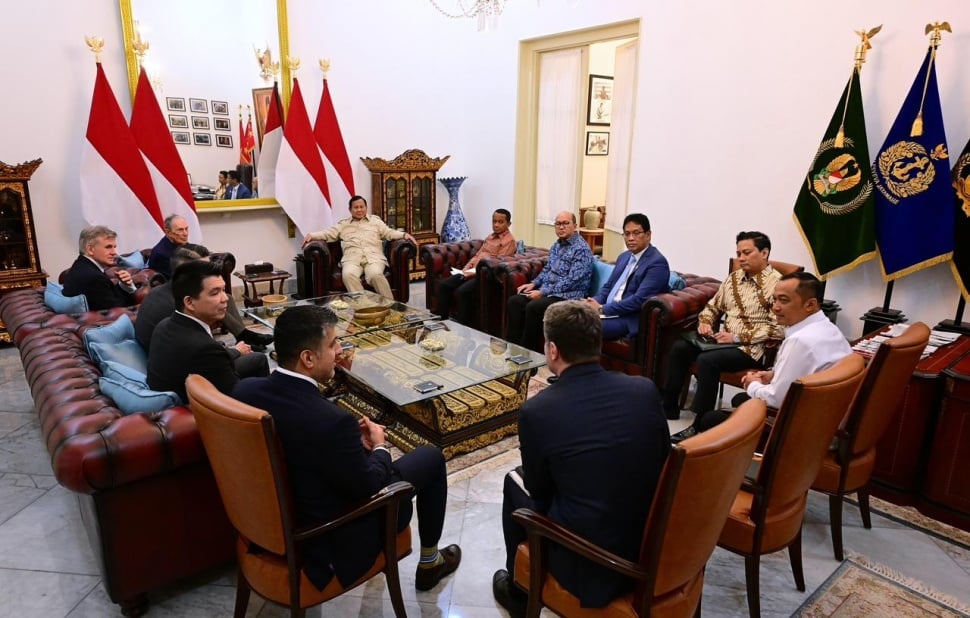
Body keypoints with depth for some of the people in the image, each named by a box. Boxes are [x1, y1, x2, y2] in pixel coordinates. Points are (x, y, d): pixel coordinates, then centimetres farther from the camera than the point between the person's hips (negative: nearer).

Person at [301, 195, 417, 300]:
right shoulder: (343, 224, 28)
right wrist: (311, 235, 3)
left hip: (373, 256, -1)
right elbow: (329, 234, 20)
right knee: (348, 275, -35)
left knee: (375, 274, -36)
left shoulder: (375, 220, 25)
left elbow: (389, 232, 16)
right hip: (352, 258, 1)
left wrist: (404, 234, -3)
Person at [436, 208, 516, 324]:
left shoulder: (509, 241, -7)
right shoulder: (490, 236, 21)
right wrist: (466, 268, 4)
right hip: (473, 272, 9)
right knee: (443, 285, -6)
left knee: (461, 292, -31)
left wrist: (475, 272, -19)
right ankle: (442, 320, 0)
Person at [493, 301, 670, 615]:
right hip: (655, 546, 5)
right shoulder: (645, 389, -7)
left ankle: (519, 591, 37)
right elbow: (662, 463, 8)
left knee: (515, 482, 18)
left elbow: (539, 489, -1)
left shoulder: (536, 410, -17)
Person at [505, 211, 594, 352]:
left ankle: (528, 350, -15)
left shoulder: (582, 249, -13)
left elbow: (571, 280, -21)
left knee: (533, 307, -30)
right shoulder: (557, 245, 15)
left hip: (568, 296, -8)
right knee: (514, 301, -10)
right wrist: (534, 283, 7)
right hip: (547, 291, 9)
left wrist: (543, 292, -21)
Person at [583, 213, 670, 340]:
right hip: (607, 311, 8)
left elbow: (639, 300, -20)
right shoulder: (624, 257, 16)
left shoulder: (657, 263, -11)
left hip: (630, 320, -8)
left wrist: (602, 309, -19)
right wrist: (595, 302, -4)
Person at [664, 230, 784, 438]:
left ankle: (700, 424, -21)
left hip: (753, 348, -7)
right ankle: (669, 408, -5)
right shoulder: (734, 278, 13)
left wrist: (738, 337, -19)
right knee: (679, 348, -12)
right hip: (724, 340, 7)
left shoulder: (776, 284, -10)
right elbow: (713, 306, 22)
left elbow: (778, 329, -18)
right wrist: (705, 322, 0)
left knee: (707, 359, -31)